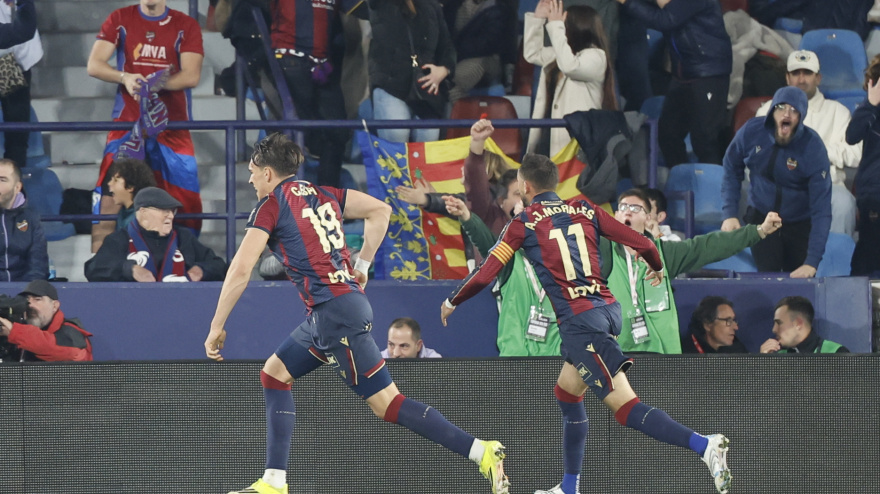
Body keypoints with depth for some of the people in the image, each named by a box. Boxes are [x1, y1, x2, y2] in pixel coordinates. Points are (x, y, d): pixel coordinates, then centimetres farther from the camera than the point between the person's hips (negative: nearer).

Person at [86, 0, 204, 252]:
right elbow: (94, 65, -2)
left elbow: (192, 75, -7)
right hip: (127, 124, 0)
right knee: (110, 196, -11)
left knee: (184, 201, -5)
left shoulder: (186, 26, 3)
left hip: (173, 125, 0)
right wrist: (125, 77, -22)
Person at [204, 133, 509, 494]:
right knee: (274, 374, 16)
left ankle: (483, 453, -15)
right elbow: (380, 211, 16)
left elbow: (241, 269, -10)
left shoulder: (270, 206, -4)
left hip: (335, 312, -9)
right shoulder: (321, 194, 17)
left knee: (386, 403, -9)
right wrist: (361, 266, 19)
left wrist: (217, 327, -3)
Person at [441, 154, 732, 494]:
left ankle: (704, 446, -32)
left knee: (625, 407, -14)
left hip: (579, 321, -7)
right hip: (608, 309, 7)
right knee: (566, 393, 24)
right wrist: (657, 267, 36)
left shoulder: (523, 223, 2)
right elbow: (641, 244, 13)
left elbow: (485, 274, 3)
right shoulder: (584, 210, 14)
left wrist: (452, 302, 21)